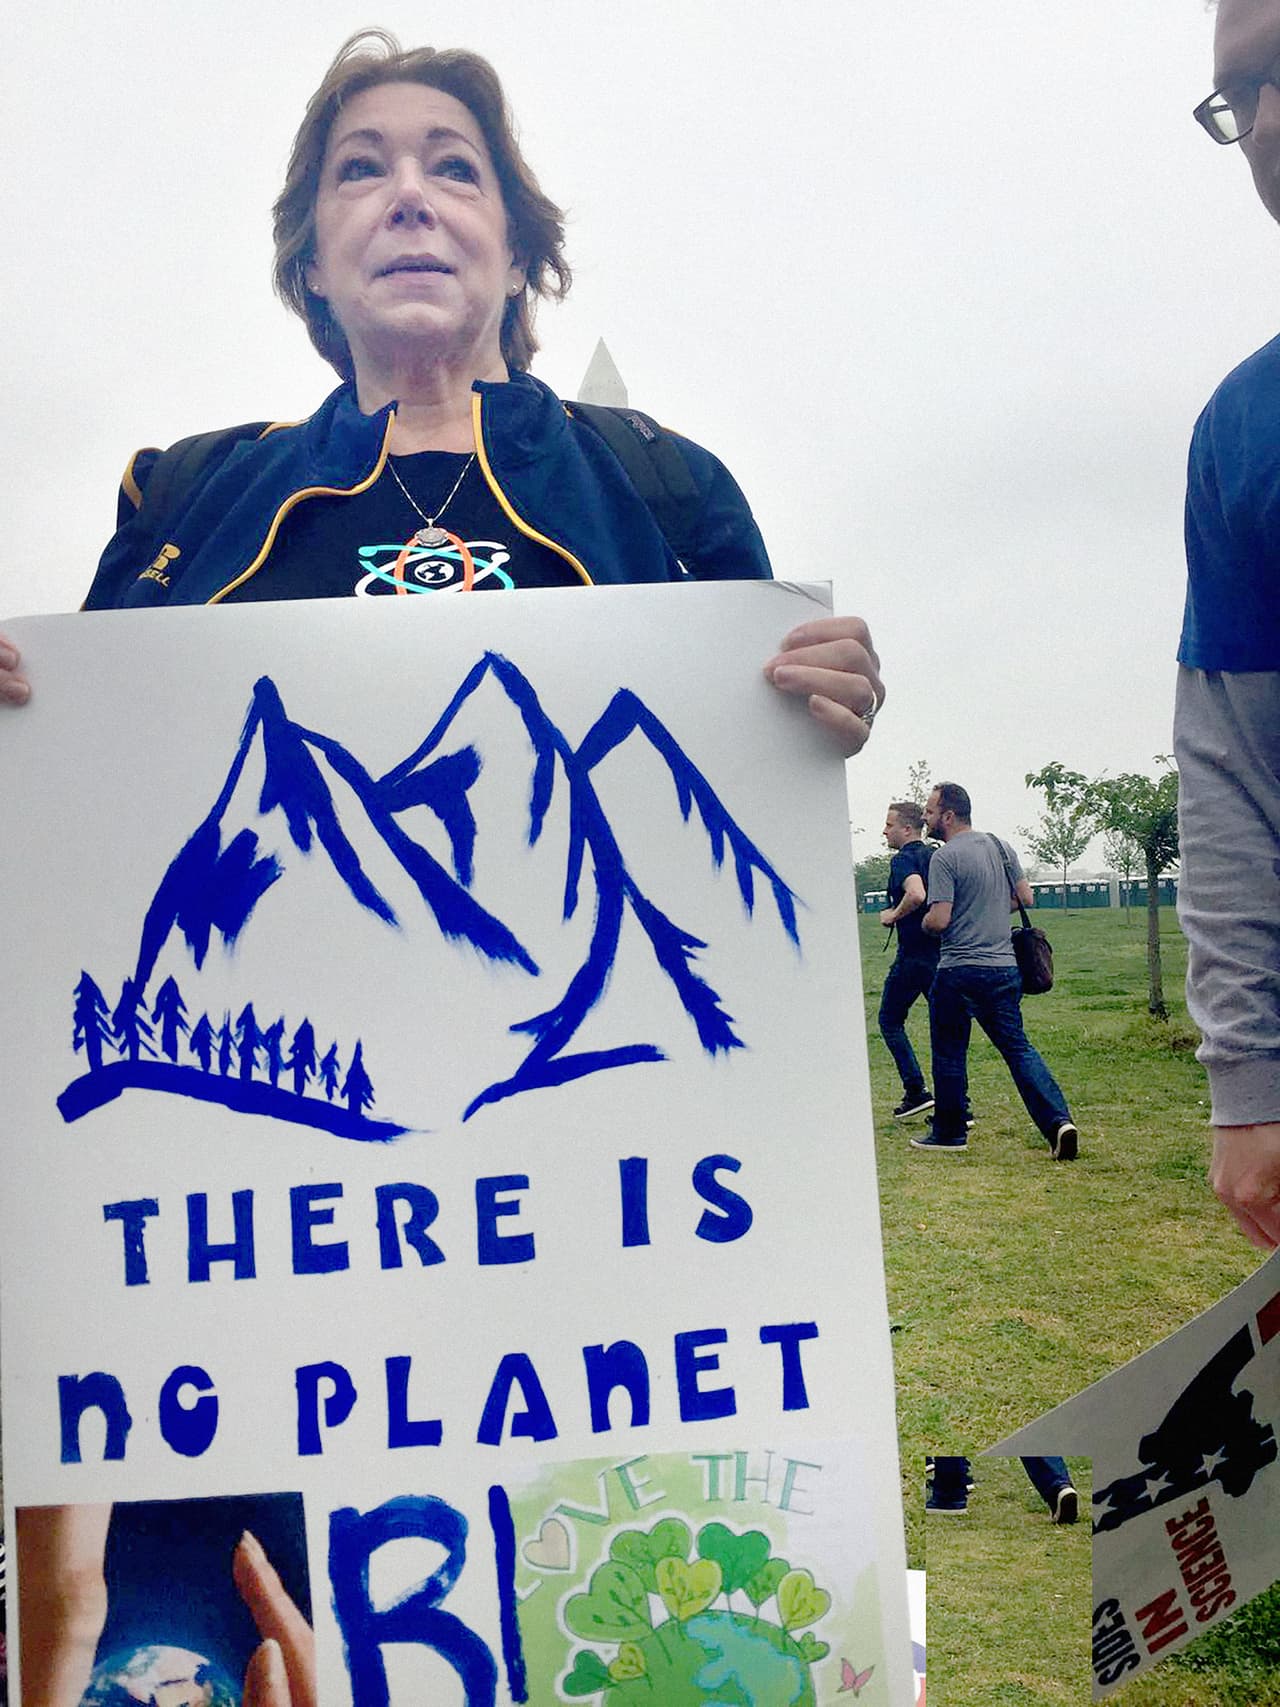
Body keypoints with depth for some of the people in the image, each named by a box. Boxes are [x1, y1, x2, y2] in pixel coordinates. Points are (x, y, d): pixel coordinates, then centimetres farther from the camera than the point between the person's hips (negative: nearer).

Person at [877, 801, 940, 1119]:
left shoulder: (904, 858, -11)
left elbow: (916, 894, -30)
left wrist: (892, 915, -14)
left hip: (913, 956, -7)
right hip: (943, 954, 7)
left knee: (890, 1021, 10)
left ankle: (916, 1091, 1)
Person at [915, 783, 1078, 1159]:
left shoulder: (944, 858, -13)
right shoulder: (1001, 846, 9)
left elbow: (938, 920, -18)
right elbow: (1026, 898, 15)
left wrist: (925, 921, 4)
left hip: (959, 970, -6)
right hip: (1005, 967, 6)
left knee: (949, 1054, 7)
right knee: (1018, 1048, 8)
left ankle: (949, 1134, 16)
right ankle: (1059, 1120, -6)